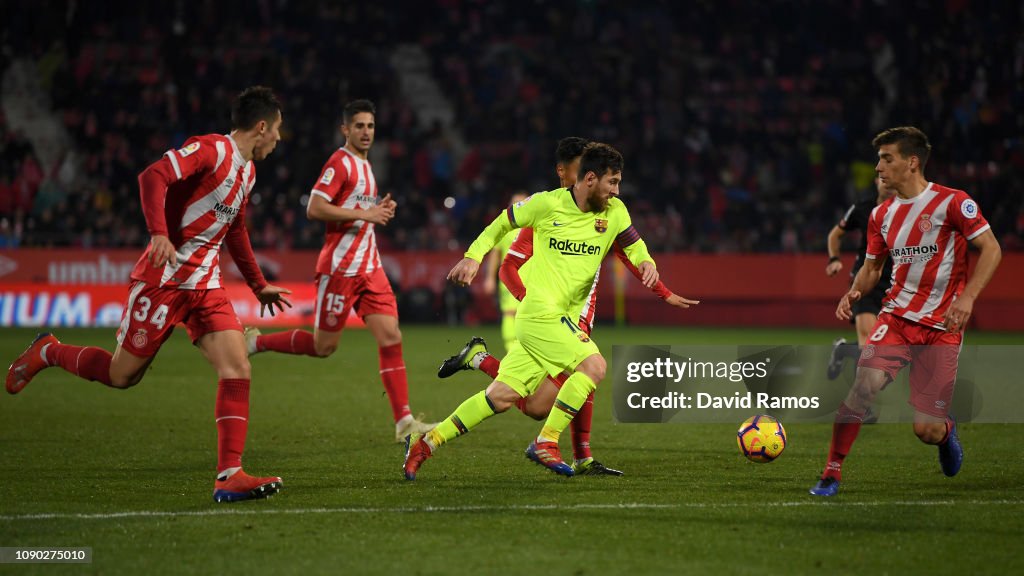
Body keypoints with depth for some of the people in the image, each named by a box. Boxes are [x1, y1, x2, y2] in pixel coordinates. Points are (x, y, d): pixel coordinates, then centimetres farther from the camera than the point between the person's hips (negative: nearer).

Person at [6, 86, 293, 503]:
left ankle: (229, 476, -14)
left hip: (205, 284, 8)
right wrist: (159, 233, -40)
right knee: (122, 374, 2)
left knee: (237, 369, -10)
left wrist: (259, 286, 31)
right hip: (164, 278, -8)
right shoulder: (209, 149, -13)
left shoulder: (247, 170, 15)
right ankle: (48, 352, 29)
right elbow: (153, 176, -27)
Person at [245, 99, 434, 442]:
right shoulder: (340, 163, -10)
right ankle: (256, 342, 21)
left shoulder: (364, 166, 18)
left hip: (369, 268, 8)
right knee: (324, 346, 0)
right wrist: (365, 213, -19)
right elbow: (315, 209, -20)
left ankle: (404, 422, -6)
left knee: (391, 337, -4)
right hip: (340, 268, -8)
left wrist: (379, 211, 9)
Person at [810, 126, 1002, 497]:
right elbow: (872, 267, 18)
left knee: (926, 431, -5)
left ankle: (946, 430, 34)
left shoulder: (952, 202, -9)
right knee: (863, 383, -24)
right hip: (896, 317, 4)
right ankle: (832, 473, -12)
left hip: (941, 326, -4)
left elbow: (991, 249, -8)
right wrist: (853, 294, -4)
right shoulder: (882, 215, 9)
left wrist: (967, 297, -21)